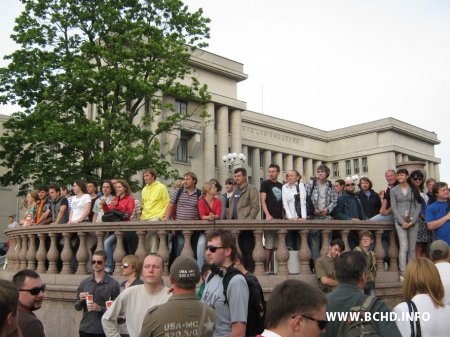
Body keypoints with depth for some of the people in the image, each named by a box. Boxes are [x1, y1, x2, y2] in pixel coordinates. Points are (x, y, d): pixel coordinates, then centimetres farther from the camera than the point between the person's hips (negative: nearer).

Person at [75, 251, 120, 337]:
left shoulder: (113, 284, -5)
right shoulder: (84, 282, 6)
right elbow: (77, 307, 11)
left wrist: (100, 308, -20)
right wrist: (81, 300, -10)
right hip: (85, 329, 3)